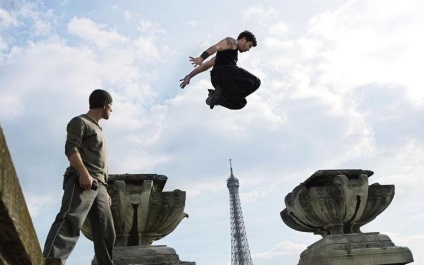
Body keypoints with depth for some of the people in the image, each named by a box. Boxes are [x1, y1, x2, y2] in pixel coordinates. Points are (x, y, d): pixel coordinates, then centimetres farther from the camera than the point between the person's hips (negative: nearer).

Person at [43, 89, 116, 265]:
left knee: (106, 233, 2)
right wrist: (83, 172, -25)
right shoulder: (80, 121, 9)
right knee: (70, 221, -29)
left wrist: (105, 191, 25)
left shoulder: (97, 129, 35)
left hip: (98, 185, 9)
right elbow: (71, 148, -9)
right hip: (82, 180, -9)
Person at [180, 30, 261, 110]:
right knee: (255, 82, -20)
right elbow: (216, 47, -7)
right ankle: (223, 94, -28)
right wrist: (201, 58, -25)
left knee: (241, 102, 15)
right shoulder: (232, 42, 14)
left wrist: (189, 76, 27)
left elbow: (205, 65, 34)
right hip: (224, 70, -8)